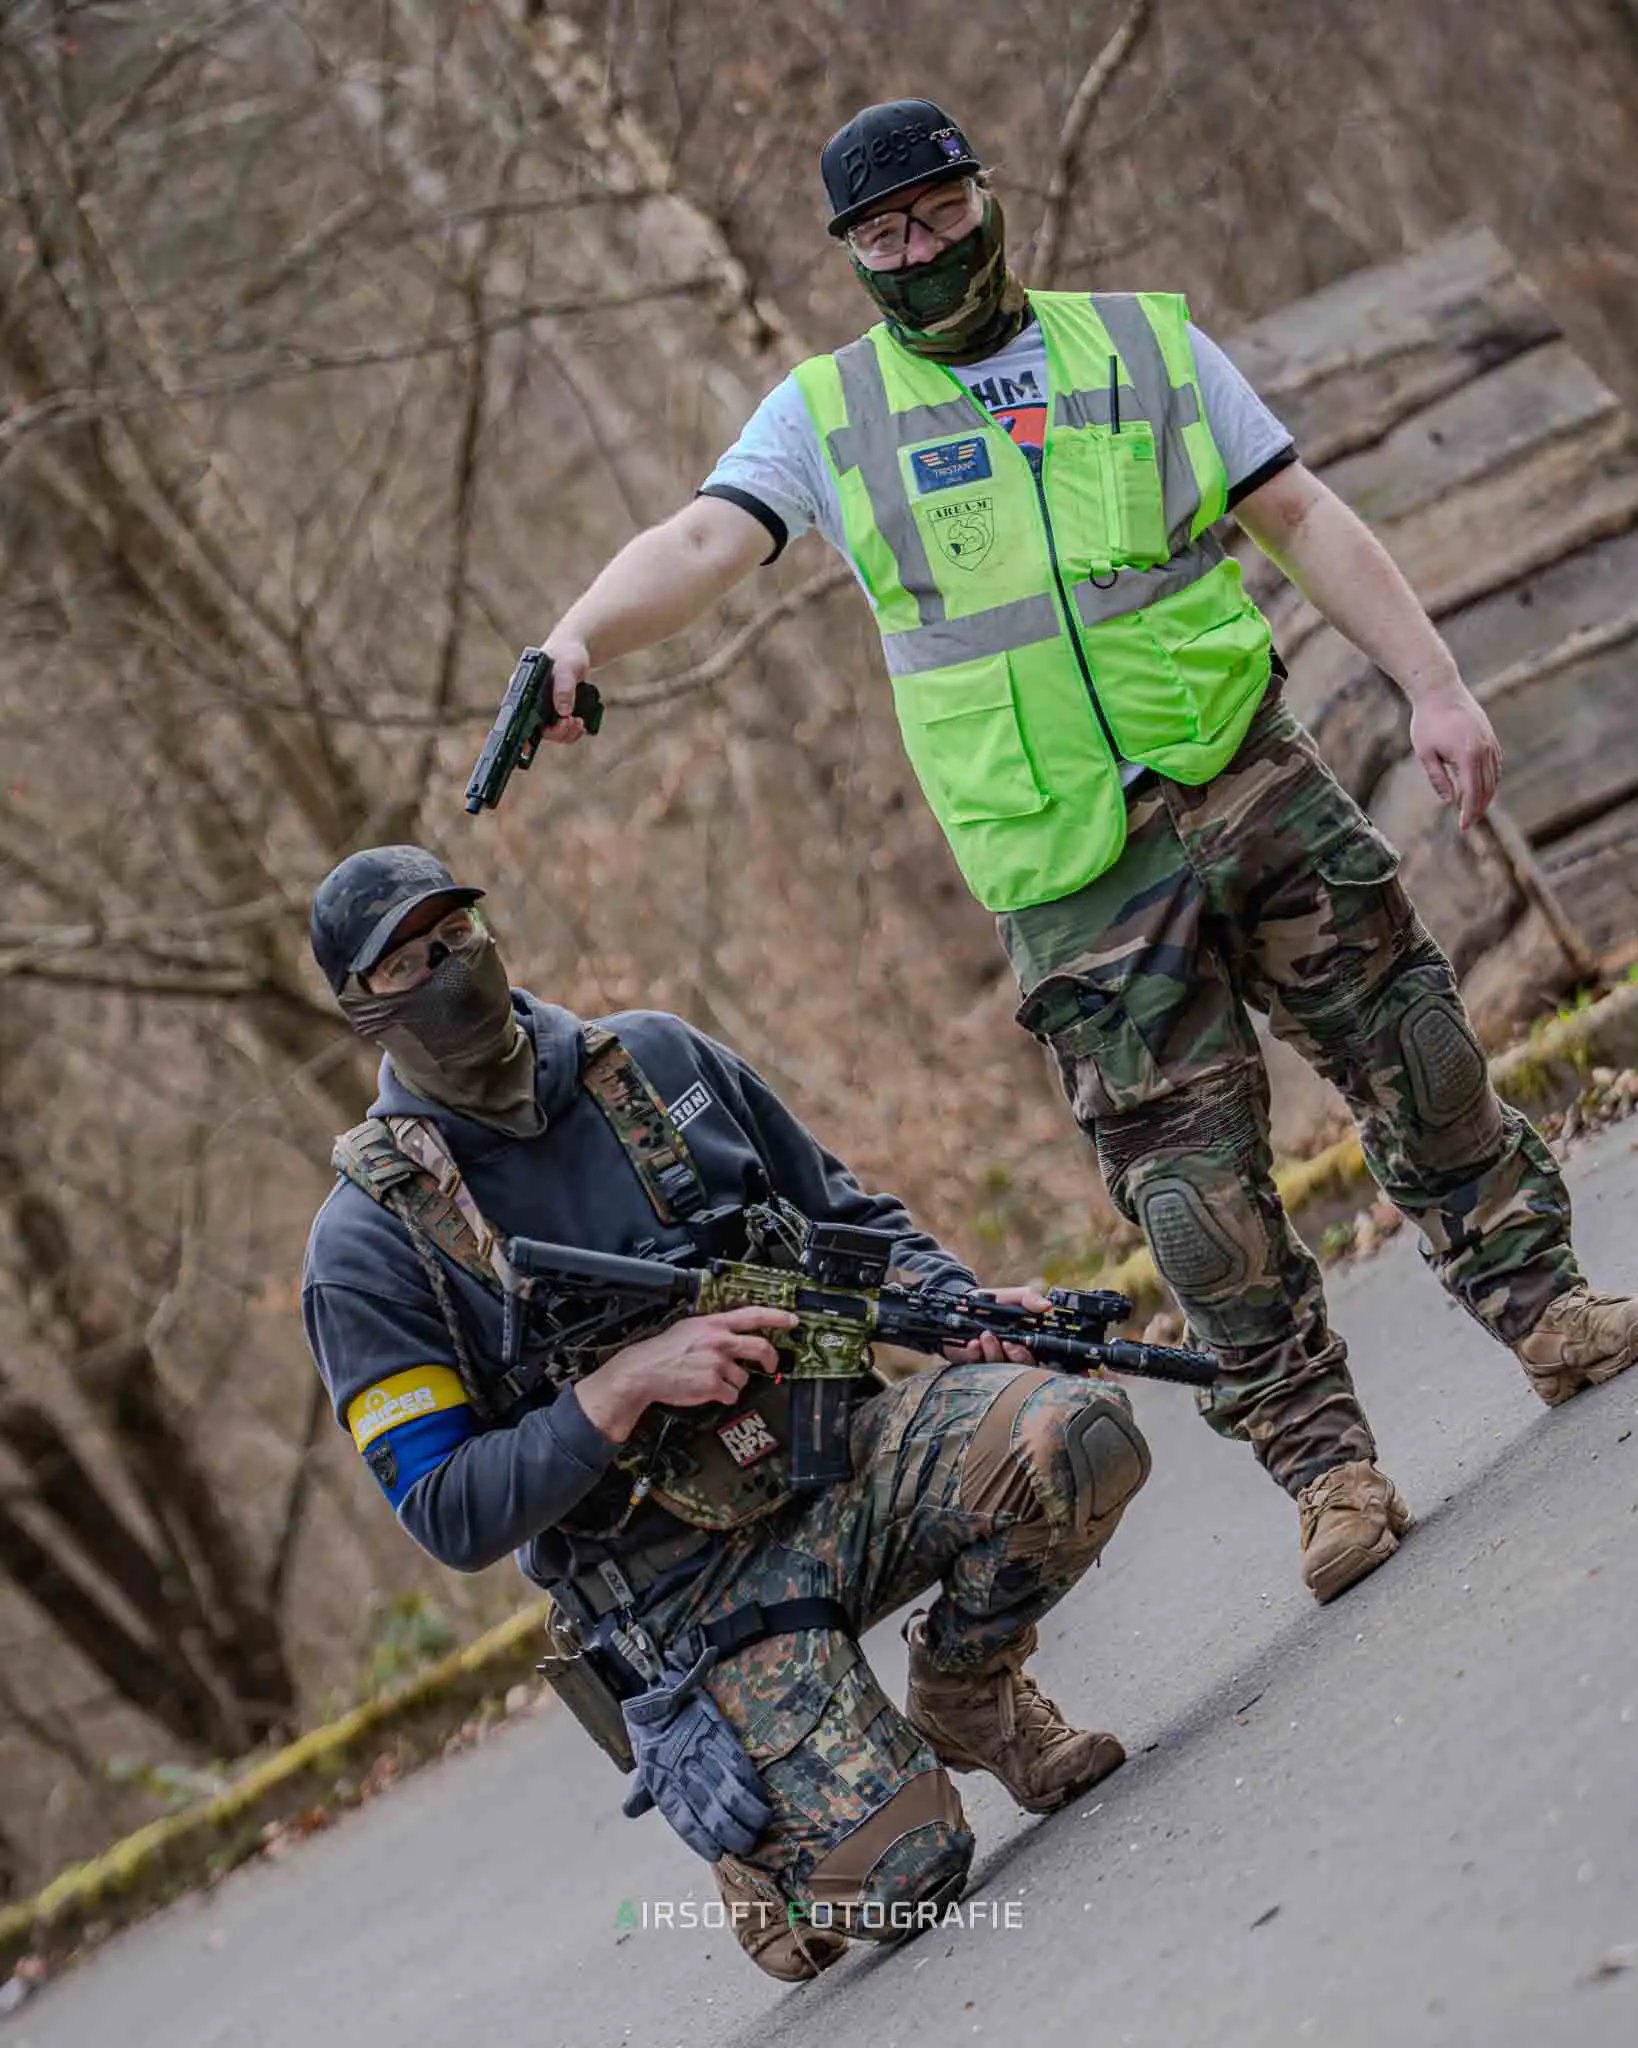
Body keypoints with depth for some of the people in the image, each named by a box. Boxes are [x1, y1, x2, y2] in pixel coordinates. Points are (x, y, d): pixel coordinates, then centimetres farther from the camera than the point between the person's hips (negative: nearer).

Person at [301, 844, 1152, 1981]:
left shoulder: (658, 1059, 6)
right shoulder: (370, 1244, -6)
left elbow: (851, 1218, 16)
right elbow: (449, 1516, -10)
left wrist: (970, 1311, -4)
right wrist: (625, 1386, -22)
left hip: (837, 1460, 4)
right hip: (680, 1592, -4)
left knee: (1077, 1437, -26)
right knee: (892, 1879, -23)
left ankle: (970, 1693, 4)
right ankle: (755, 1830, 14)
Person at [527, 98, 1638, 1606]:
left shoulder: (1146, 344, 9)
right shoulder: (827, 413, 5)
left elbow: (1307, 521, 8)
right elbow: (702, 541, -9)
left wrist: (1432, 684, 0)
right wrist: (578, 639, -30)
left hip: (1255, 787, 2)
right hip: (1073, 877, -2)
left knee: (1412, 1053, 7)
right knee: (1192, 1173, -4)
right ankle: (1326, 1466, 3)